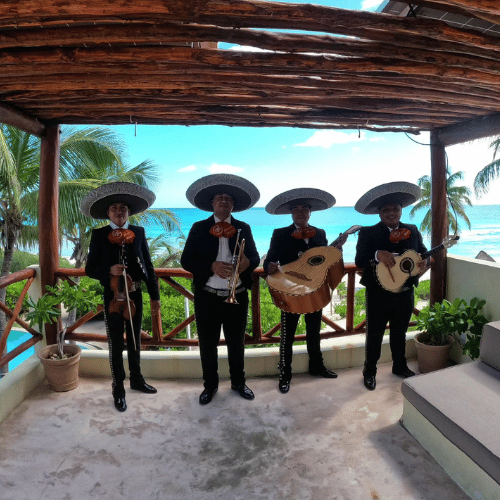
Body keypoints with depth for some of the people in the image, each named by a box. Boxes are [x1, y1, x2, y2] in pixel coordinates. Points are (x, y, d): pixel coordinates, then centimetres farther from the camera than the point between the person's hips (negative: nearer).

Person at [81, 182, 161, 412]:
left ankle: (136, 379, 37)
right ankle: (118, 388, 25)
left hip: (135, 294, 2)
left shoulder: (138, 232, 0)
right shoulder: (99, 235, -4)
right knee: (116, 343, 9)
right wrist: (109, 270, -25)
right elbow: (90, 269, -4)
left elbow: (148, 266, 1)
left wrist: (155, 296, -1)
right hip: (112, 296, -2)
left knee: (134, 340, 18)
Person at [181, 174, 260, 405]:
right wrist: (212, 266, -22)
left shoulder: (243, 228, 6)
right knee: (207, 343, 10)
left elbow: (255, 257, 4)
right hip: (207, 297, -1)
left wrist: (248, 262, -21)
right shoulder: (199, 228, 0)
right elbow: (186, 260, -6)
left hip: (237, 296, 1)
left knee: (236, 342, 15)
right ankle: (210, 385, 31)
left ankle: (238, 382, 35)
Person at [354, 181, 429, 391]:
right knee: (374, 334, 10)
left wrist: (425, 263, -16)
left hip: (405, 294, 4)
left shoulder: (412, 231, 5)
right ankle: (369, 371, 28)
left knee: (400, 333, 21)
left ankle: (400, 366, 42)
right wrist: (377, 254, -35)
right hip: (379, 295, -3)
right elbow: (359, 260, -16)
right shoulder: (368, 233, -8)